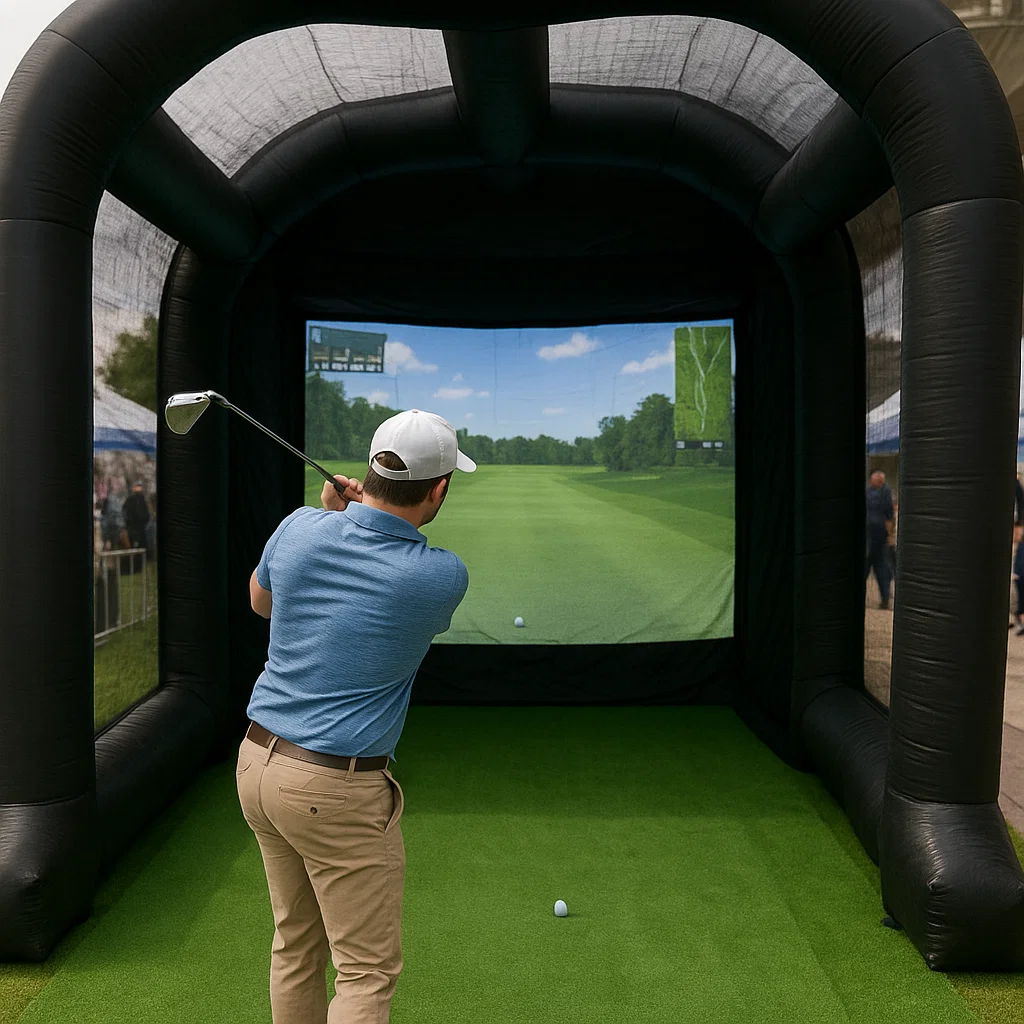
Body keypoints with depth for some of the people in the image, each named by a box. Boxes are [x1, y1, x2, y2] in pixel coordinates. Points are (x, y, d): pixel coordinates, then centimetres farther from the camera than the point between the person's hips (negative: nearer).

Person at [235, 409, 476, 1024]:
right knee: (369, 969, 8)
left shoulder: (301, 528, -6)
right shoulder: (445, 577, -18)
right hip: (337, 790, -7)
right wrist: (354, 512, 4)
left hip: (257, 760, 7)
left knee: (297, 947, 22)